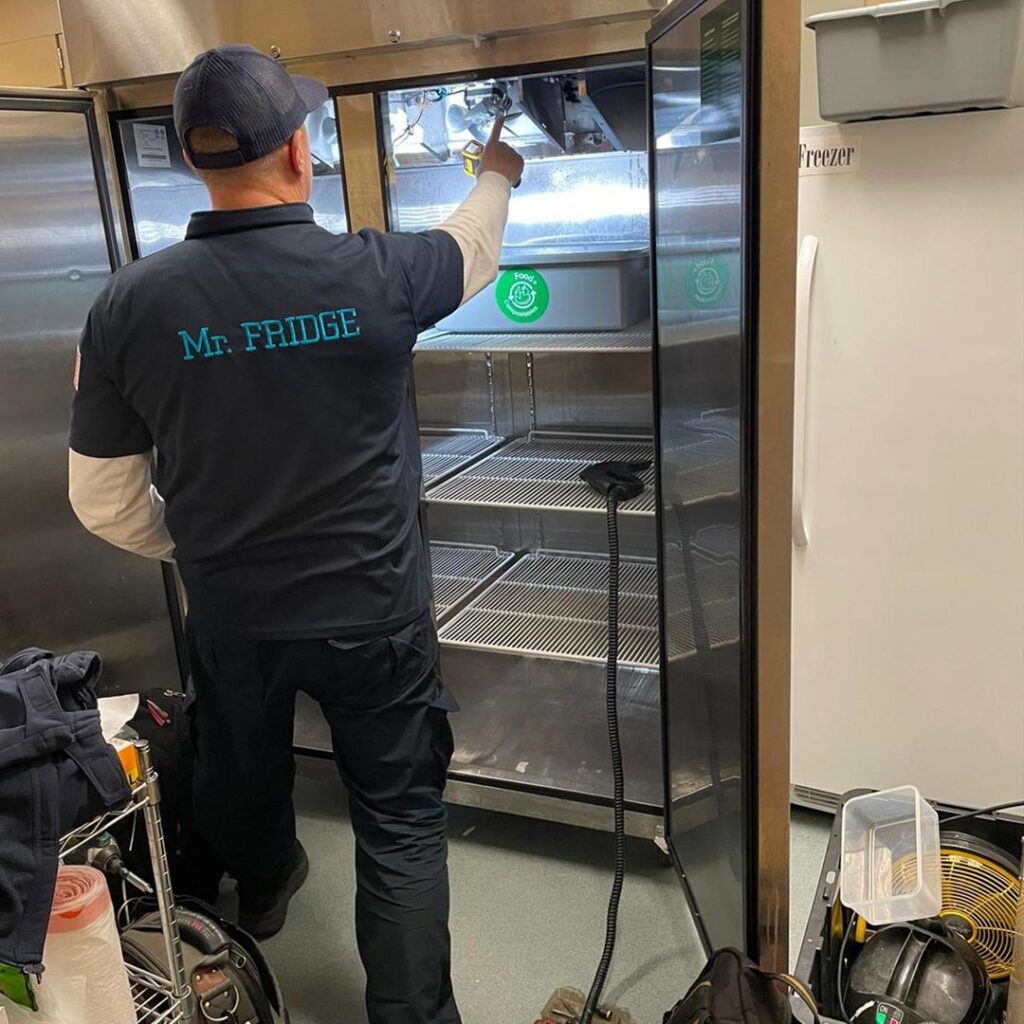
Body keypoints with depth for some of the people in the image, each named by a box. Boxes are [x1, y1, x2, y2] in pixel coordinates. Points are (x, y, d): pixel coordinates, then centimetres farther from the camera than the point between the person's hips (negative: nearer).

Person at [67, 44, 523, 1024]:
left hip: (227, 613, 4)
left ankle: (262, 888, 61)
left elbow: (105, 501, -4)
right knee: (401, 825, 14)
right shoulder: (372, 272, -17)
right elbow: (473, 250, 7)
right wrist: (497, 174, 29)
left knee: (242, 773, 31)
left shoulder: (131, 301, -13)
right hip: (372, 613, -3)